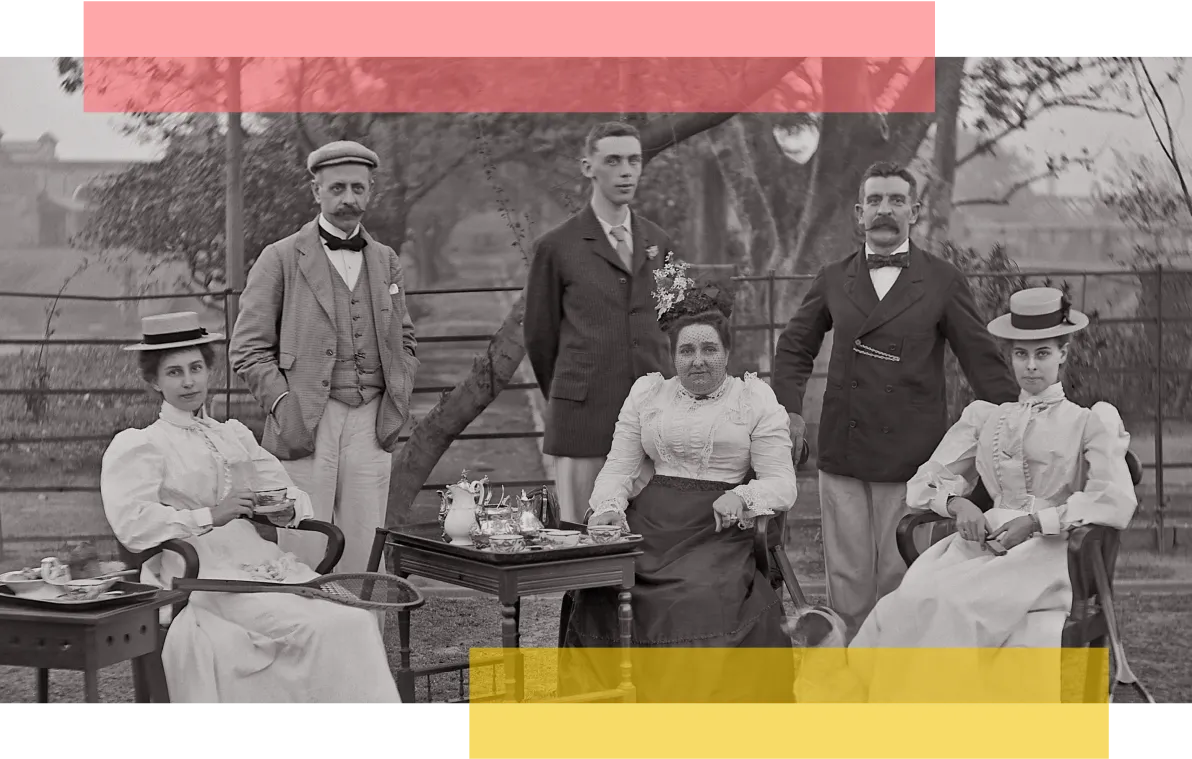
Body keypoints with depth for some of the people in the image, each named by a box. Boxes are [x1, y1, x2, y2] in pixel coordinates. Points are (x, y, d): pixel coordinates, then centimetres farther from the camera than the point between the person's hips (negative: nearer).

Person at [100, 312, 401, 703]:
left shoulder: (235, 435, 26)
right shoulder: (137, 446, 7)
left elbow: (296, 496, 21)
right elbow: (130, 524, -9)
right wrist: (209, 516, -15)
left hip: (266, 562, 6)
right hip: (204, 574, -6)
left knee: (356, 622, -21)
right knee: (320, 630, -28)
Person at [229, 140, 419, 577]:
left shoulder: (385, 261, 16)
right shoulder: (281, 259, 2)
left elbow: (405, 343, 24)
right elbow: (248, 349, 0)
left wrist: (398, 402, 8)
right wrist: (284, 405, -11)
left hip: (371, 424, 4)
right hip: (306, 426, -4)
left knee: (362, 562, 2)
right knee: (303, 563, -4)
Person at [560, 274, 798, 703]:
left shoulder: (755, 398, 10)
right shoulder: (647, 392, 18)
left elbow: (782, 483, 4)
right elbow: (618, 467, 15)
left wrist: (741, 498, -17)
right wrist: (609, 507, -7)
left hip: (717, 532, -2)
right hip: (649, 528, 2)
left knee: (703, 602, -31)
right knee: (600, 598, -24)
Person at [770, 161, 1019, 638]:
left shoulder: (942, 282, 4)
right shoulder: (833, 281, 12)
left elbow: (983, 362, 5)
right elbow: (794, 347, 24)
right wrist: (790, 410, 10)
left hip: (911, 456, -2)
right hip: (842, 454, 3)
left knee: (902, 582, -2)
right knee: (847, 581, 3)